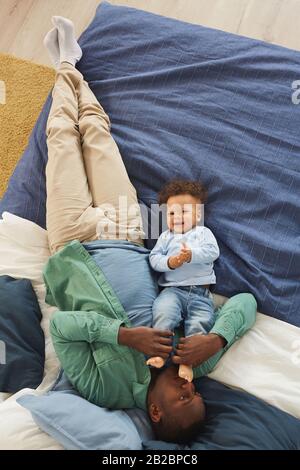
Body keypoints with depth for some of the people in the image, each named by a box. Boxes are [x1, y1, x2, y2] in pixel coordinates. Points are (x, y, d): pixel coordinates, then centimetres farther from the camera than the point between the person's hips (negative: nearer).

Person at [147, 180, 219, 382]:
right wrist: (169, 262, -12)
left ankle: (187, 362, -20)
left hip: (201, 292, 0)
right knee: (163, 311, -29)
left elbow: (213, 252, -2)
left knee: (200, 323, -22)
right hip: (173, 289, 1)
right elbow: (154, 257, 9)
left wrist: (191, 255, -18)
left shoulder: (203, 232, 17)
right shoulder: (166, 236, 22)